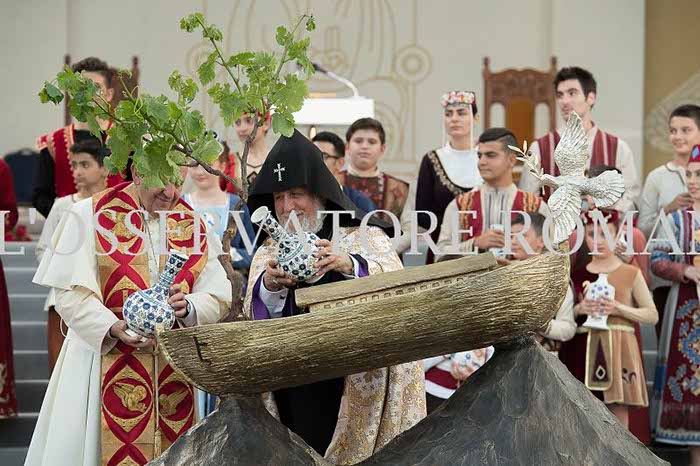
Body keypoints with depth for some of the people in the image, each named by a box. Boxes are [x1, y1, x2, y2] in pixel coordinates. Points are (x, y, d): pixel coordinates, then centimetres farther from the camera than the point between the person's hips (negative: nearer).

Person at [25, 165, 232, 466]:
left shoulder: (193, 225, 8)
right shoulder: (90, 215, -4)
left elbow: (217, 298, 3)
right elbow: (71, 294, -11)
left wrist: (187, 307, -18)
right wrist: (113, 328, -25)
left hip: (173, 369, 3)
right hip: (103, 356, -3)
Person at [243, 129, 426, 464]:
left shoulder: (365, 237, 3)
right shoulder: (269, 253, 13)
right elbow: (253, 321, -1)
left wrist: (352, 266, -32)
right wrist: (269, 287, -21)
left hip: (358, 392, -3)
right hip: (291, 397, 3)